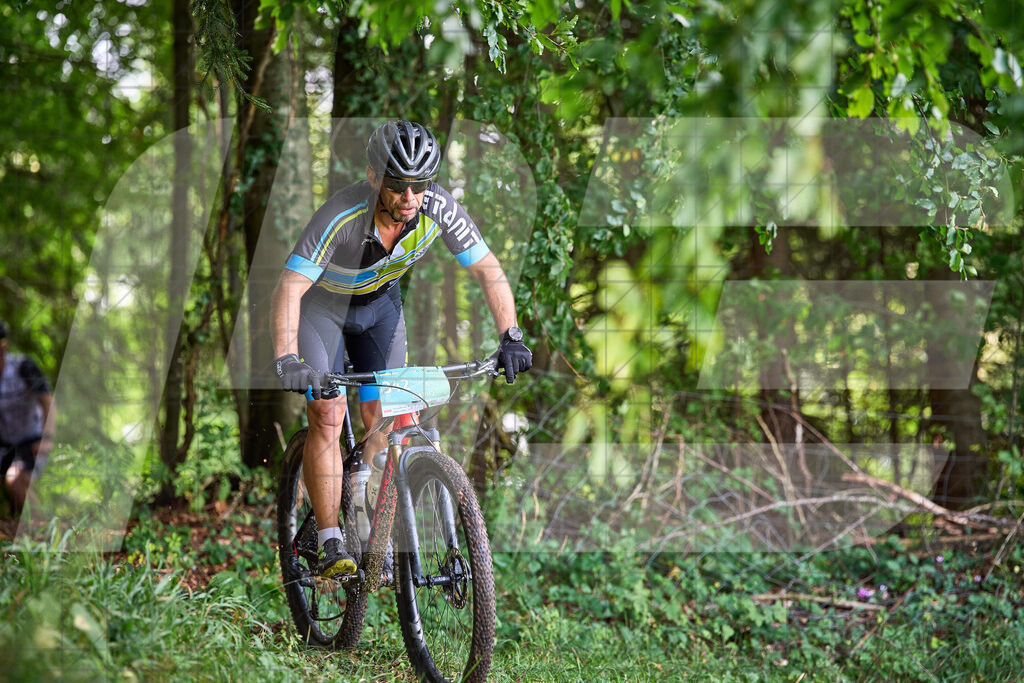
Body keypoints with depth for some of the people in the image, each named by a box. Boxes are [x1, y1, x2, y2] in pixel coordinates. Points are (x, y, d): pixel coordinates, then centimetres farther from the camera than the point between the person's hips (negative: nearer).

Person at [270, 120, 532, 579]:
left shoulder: (440, 209, -28)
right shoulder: (341, 217, -38)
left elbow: (488, 270, -20)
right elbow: (289, 288, -42)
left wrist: (510, 337, -32)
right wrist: (286, 360, -55)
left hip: (379, 302, 4)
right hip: (320, 301, -4)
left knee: (381, 418, -2)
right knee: (327, 415, -16)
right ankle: (330, 546, -13)